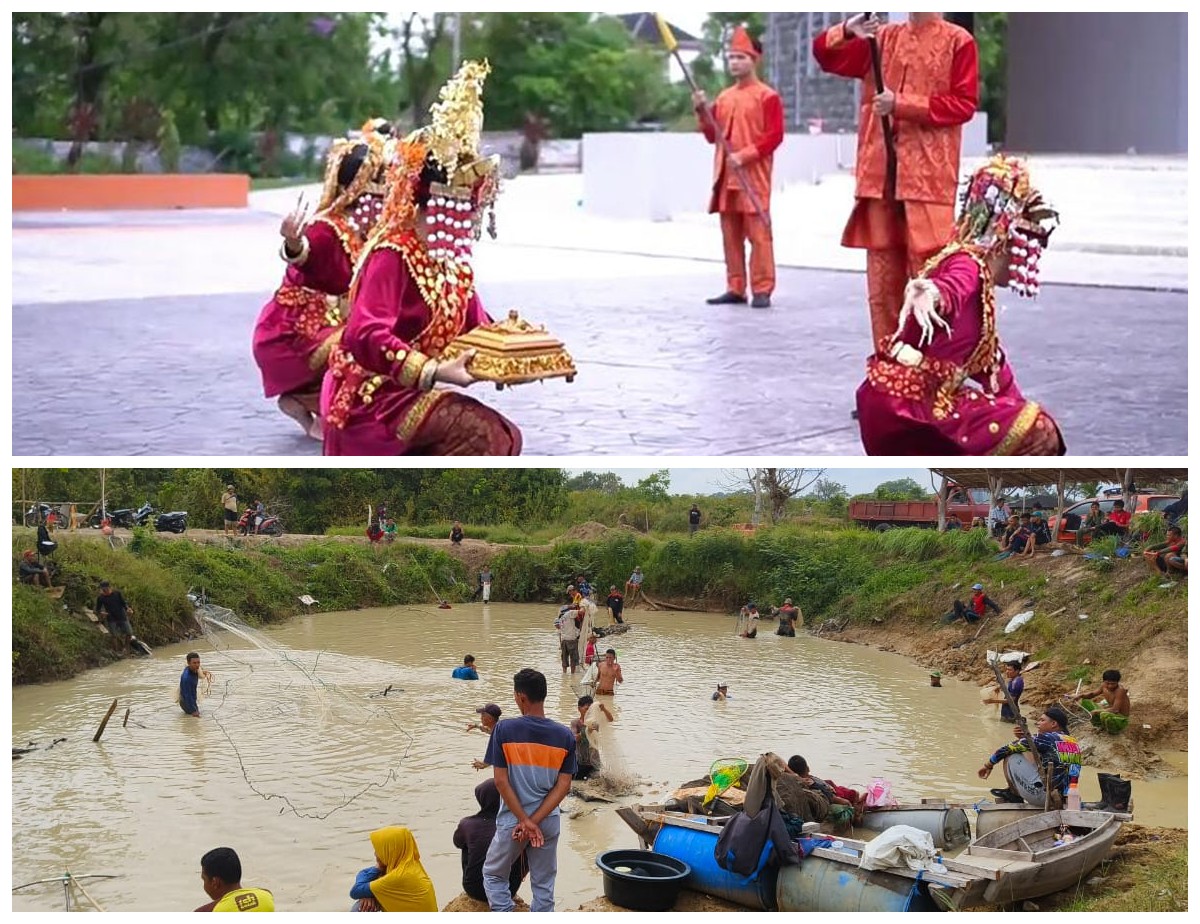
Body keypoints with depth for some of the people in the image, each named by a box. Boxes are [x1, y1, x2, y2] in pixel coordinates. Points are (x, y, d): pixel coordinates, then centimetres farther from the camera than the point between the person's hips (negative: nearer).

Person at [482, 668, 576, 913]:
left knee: (493, 875, 17)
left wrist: (525, 821, -11)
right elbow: (563, 786, -8)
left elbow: (501, 781, -13)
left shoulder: (505, 730, -12)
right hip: (548, 821, 2)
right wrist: (534, 821, -10)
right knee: (543, 884, 13)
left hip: (512, 820, -2)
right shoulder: (564, 736, -5)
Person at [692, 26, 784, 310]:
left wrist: (744, 156, -17)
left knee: (758, 233, -7)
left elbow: (774, 136, -9)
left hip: (753, 177, -6)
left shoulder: (767, 96, -3)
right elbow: (713, 136, 18)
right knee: (731, 235, 7)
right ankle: (735, 289, 11)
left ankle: (762, 290, -6)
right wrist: (702, 112, 2)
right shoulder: (724, 97, 16)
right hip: (726, 177, 6)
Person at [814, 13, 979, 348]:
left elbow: (964, 104, -5)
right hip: (879, 175, 5)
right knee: (882, 281, 6)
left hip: (928, 178, -5)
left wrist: (901, 104, -12)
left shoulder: (957, 42, 2)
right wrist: (846, 32, -9)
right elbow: (824, 55, 12)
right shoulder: (883, 37, 15)